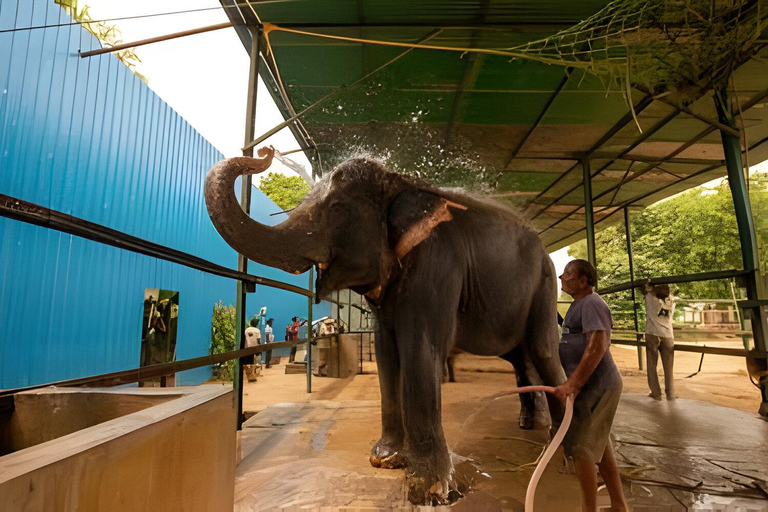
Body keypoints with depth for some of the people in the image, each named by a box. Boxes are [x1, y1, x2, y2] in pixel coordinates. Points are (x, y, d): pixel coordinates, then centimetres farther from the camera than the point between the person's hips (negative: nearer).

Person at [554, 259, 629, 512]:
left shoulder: (591, 303, -16)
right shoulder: (578, 305, 16)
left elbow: (597, 346, -27)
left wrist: (573, 384, -30)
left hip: (595, 387, -10)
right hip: (592, 386, 10)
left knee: (579, 446, -3)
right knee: (599, 447, 17)